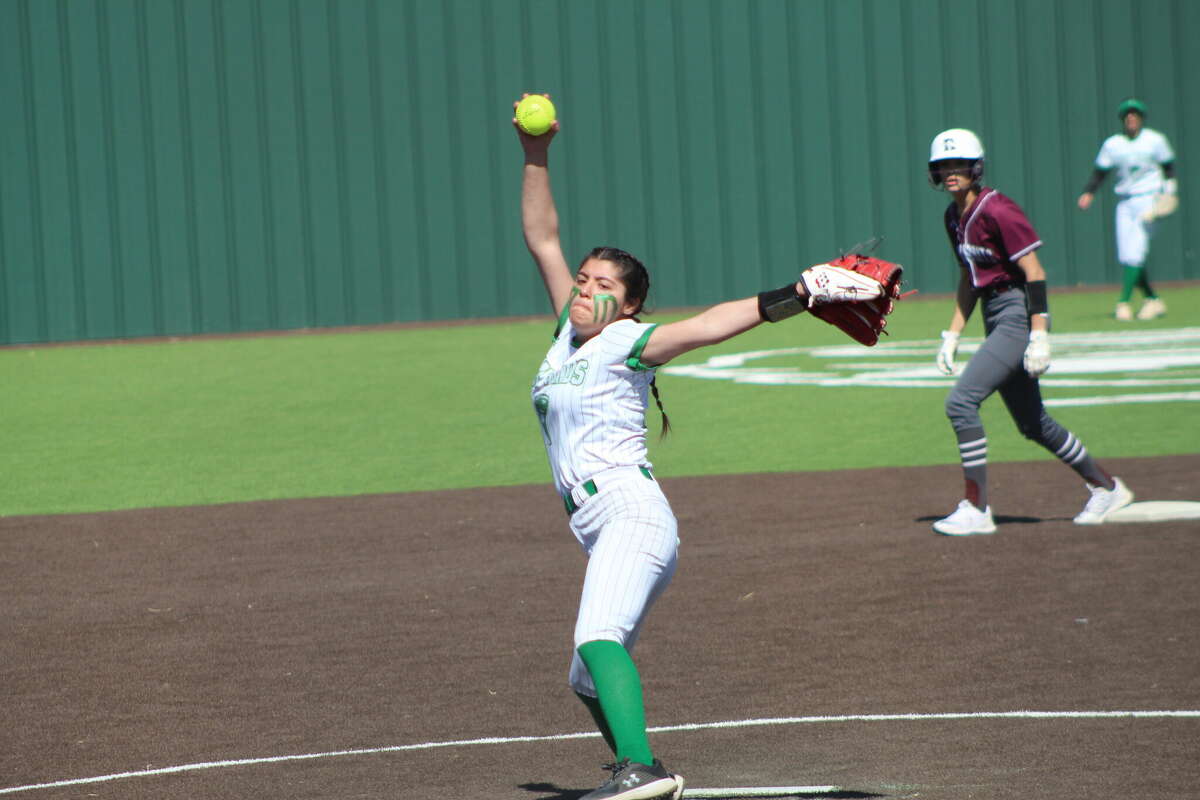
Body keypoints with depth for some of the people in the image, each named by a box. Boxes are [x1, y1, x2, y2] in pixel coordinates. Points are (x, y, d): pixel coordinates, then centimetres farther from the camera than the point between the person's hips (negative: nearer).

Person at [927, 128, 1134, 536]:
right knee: (1032, 423, 16)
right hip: (995, 320, 9)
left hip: (1019, 315, -9)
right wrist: (952, 334, 15)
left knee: (961, 402, -17)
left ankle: (976, 509, -11)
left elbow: (1034, 272, -19)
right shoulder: (954, 217, 10)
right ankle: (1106, 487, 31)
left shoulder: (996, 211, -17)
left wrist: (1039, 336, -23)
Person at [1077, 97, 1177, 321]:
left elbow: (1168, 167, 11)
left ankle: (1123, 302, -17)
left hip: (1149, 199, -4)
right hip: (1124, 203, 4)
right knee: (1126, 256, 0)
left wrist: (1169, 188, -5)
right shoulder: (1112, 144, 8)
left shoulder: (1155, 140, 3)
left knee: (1135, 252, -15)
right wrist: (1088, 193, -8)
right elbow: (1100, 172, 6)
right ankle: (1153, 300, 12)